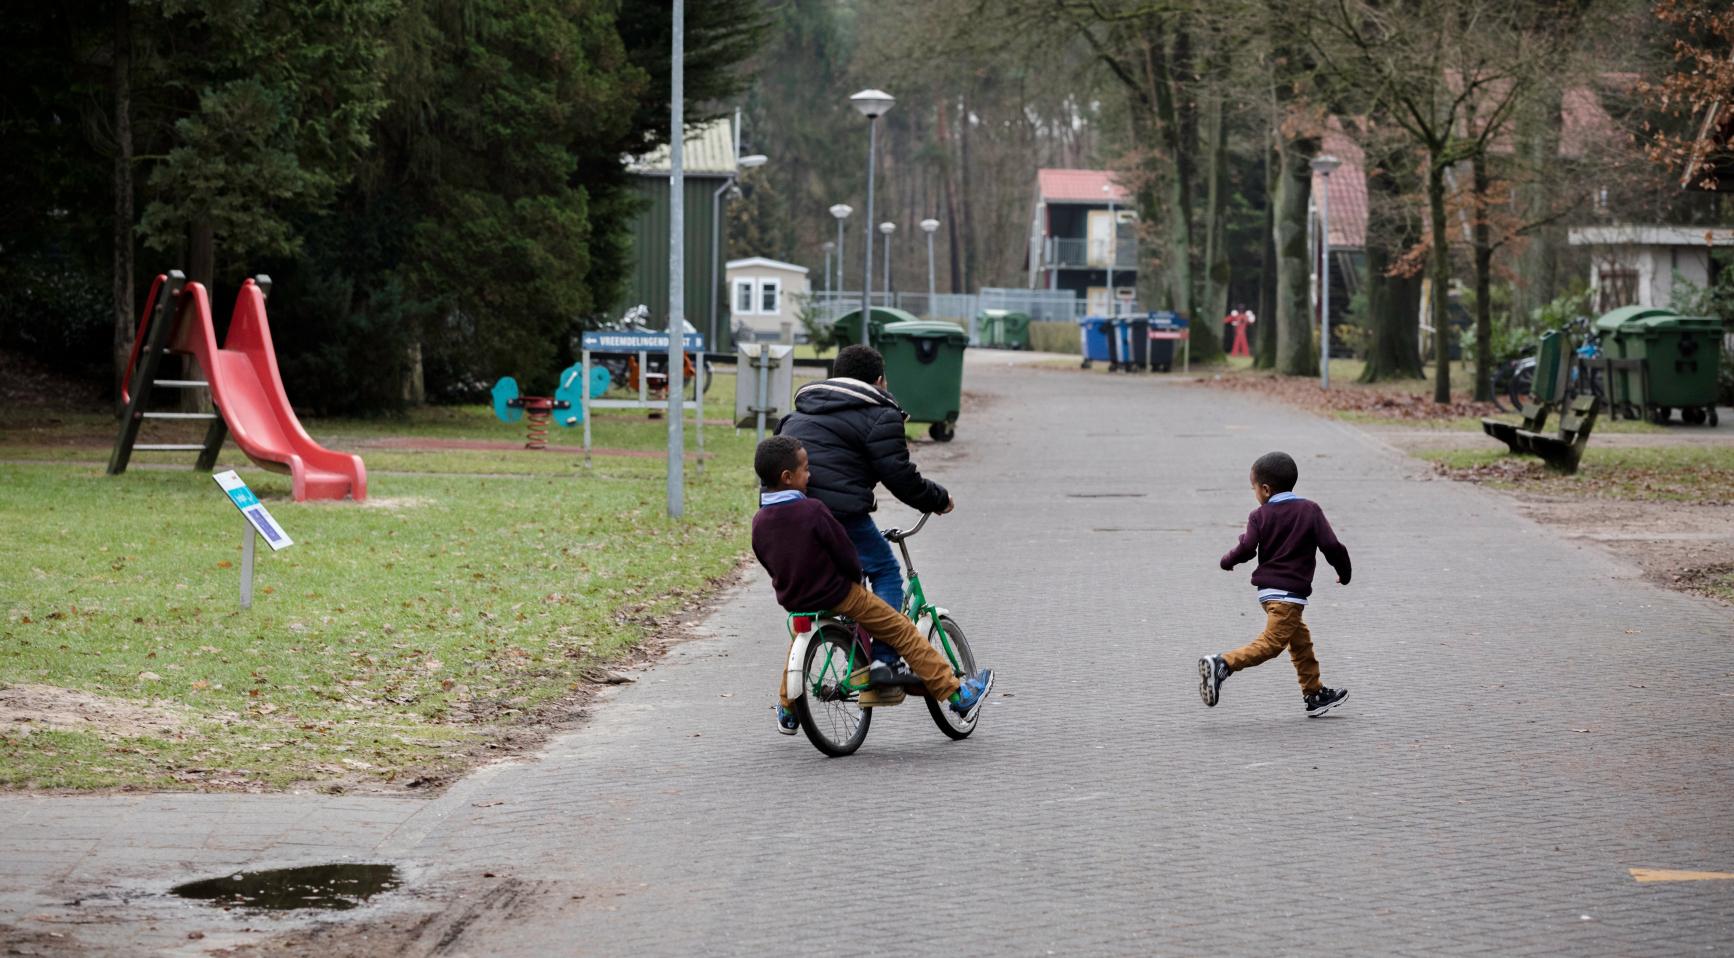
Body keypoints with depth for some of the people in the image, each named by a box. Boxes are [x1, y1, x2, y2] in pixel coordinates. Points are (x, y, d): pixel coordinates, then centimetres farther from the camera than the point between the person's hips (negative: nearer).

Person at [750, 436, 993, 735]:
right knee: (902, 632, 6)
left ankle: (787, 712, 48)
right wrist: (856, 577, 5)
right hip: (838, 596, -6)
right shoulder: (813, 511, -23)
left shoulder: (759, 521, -6)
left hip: (792, 600, 6)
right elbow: (846, 556, -17)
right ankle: (958, 694, 9)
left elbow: (769, 563, 8)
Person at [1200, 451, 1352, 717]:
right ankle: (1222, 665, -29)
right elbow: (1330, 545, -6)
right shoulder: (1310, 511, -3)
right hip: (1291, 591, -5)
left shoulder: (1260, 515, 1)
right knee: (1272, 642, -13)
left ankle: (1314, 694, 23)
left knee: (1300, 639, 18)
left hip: (1268, 589, 5)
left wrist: (1228, 561, 11)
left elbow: (1246, 548, -9)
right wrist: (1344, 573, 11)